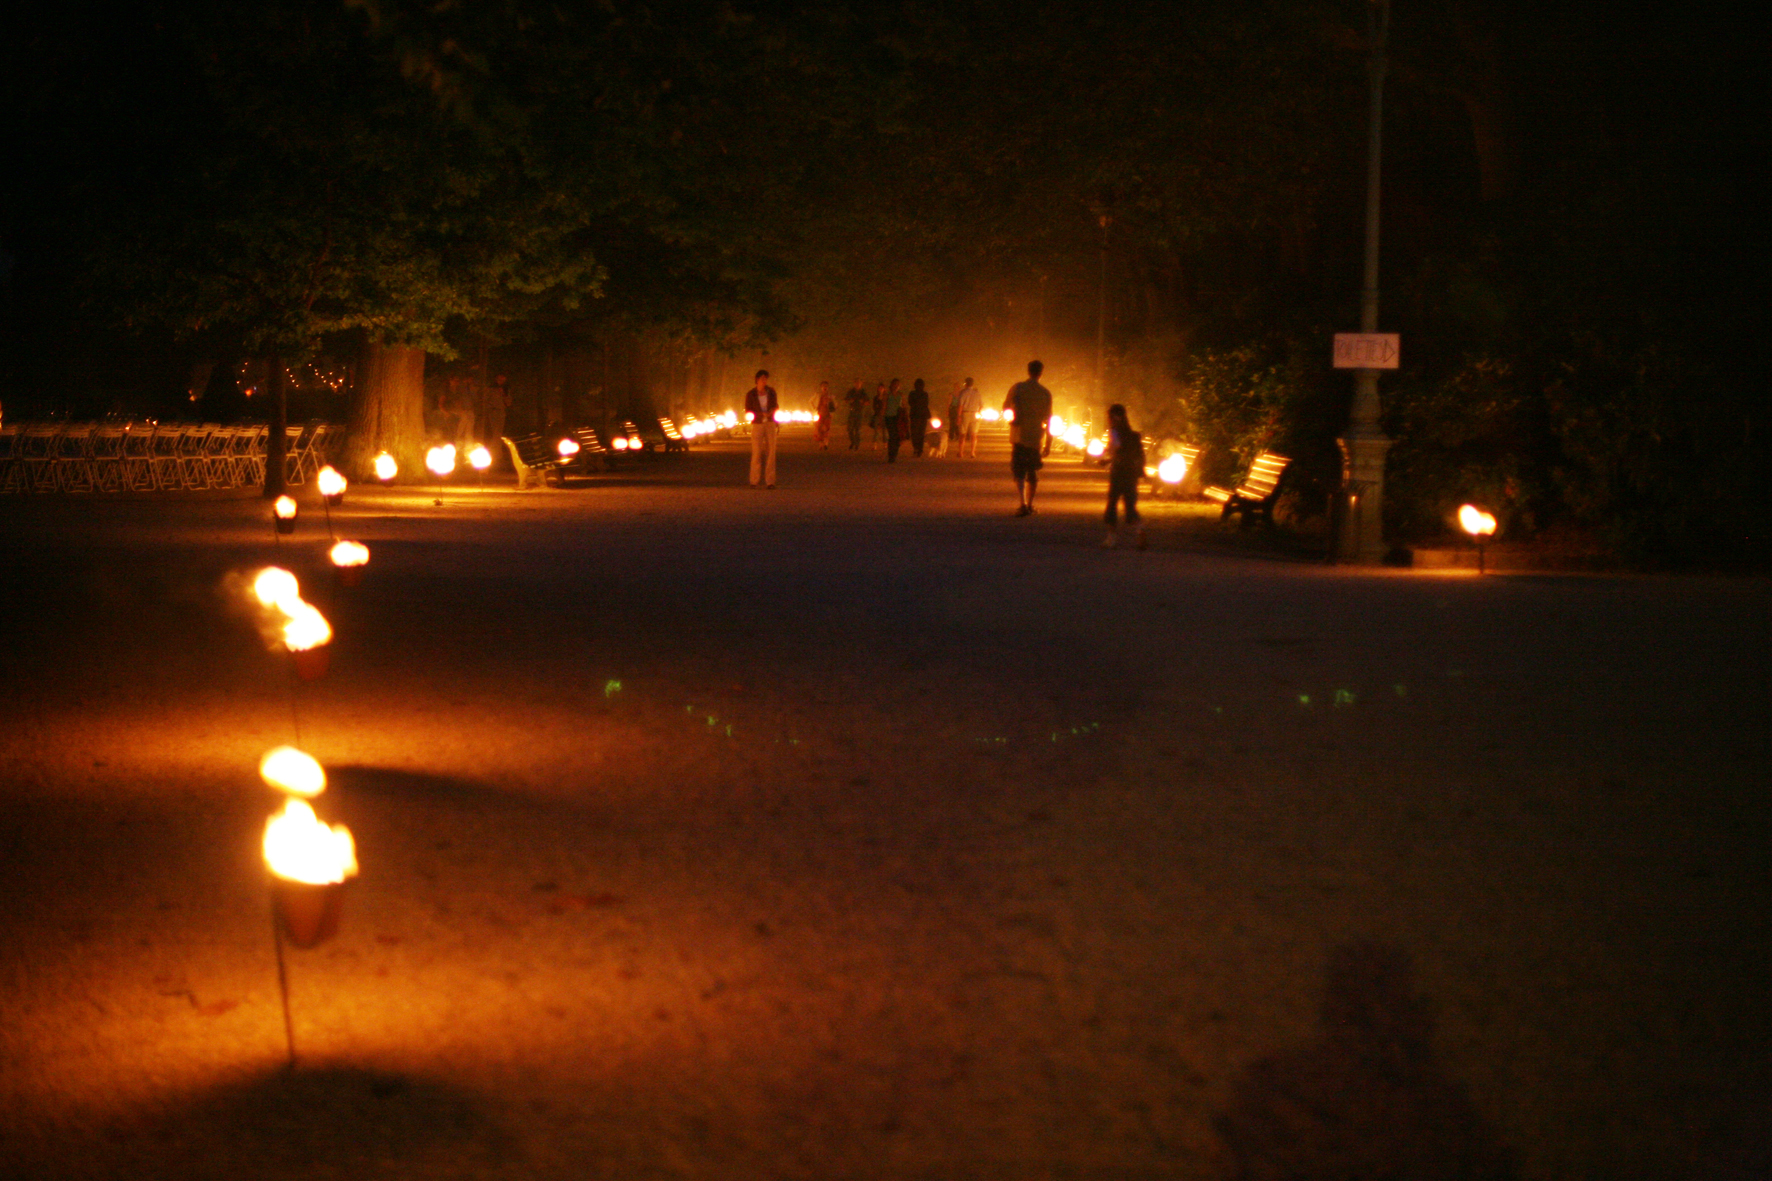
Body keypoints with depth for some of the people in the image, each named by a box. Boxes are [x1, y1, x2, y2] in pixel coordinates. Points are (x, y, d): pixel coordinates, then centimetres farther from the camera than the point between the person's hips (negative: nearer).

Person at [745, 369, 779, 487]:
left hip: (770, 424, 2)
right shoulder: (751, 394, -3)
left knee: (770, 451, -4)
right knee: (756, 452, -8)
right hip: (757, 424, -2)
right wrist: (762, 414, -14)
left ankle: (769, 480, -2)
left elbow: (776, 406, 18)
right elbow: (748, 411, -3)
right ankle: (754, 481, 0)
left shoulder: (771, 391, 5)